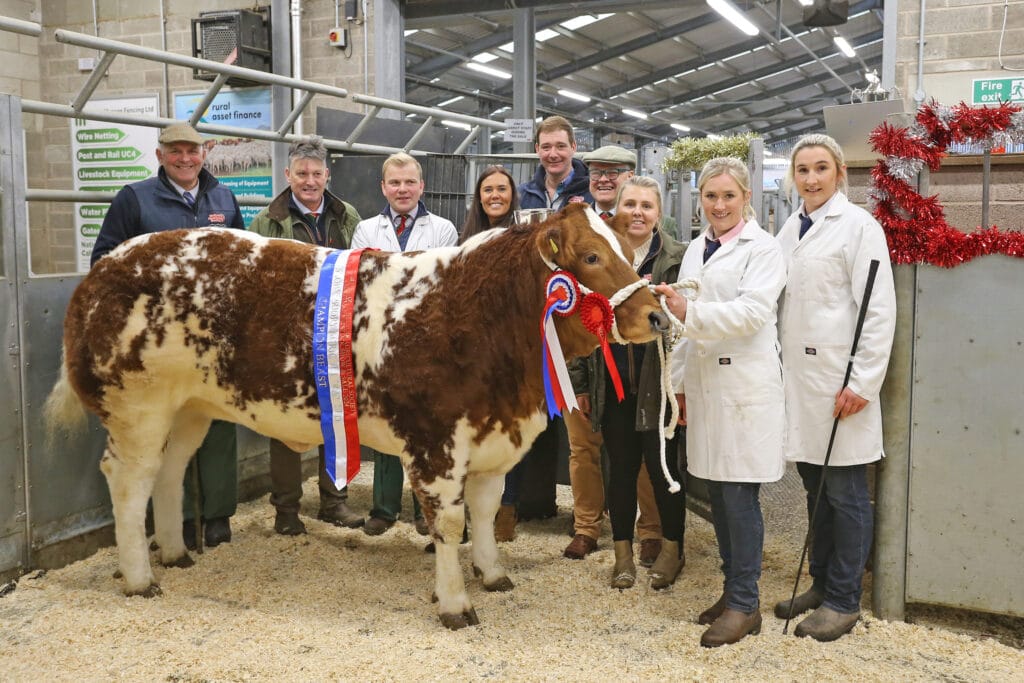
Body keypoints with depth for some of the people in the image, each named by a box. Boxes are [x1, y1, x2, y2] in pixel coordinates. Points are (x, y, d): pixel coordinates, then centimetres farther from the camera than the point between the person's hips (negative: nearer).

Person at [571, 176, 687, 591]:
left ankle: (672, 549, 26)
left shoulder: (677, 258, -4)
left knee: (662, 466, 6)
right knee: (621, 468, 10)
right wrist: (580, 383, 7)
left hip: (659, 382, -2)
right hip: (613, 385, 3)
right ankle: (623, 552, 24)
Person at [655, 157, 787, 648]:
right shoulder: (695, 249, 16)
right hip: (703, 384, 6)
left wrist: (690, 313, -28)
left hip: (745, 386, -6)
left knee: (739, 494, -3)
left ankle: (745, 603, 8)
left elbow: (753, 311, -18)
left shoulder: (762, 248, -4)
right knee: (718, 493, 11)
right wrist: (679, 383, 16)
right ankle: (732, 589, 24)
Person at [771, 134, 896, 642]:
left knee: (844, 493, 2)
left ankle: (844, 601, 14)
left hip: (838, 379, -6)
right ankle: (820, 584, 27)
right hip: (797, 375, 6)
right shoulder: (789, 230, 13)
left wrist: (862, 382, -15)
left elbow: (879, 311, -11)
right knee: (815, 487, 14)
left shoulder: (858, 226, -7)